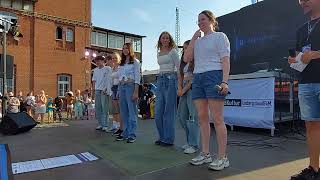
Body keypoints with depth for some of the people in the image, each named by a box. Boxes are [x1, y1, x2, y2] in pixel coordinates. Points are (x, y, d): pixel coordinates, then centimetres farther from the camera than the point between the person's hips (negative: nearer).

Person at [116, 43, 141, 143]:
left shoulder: (135, 62, 1)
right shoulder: (121, 63, 19)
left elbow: (137, 77, -6)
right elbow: (119, 77, 17)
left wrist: (136, 91, -15)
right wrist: (119, 90, 10)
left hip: (131, 86, -6)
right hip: (121, 87, 6)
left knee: (132, 110, -6)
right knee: (123, 111, 7)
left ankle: (132, 134, 0)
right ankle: (125, 133, 16)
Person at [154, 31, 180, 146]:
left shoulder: (173, 52, 0)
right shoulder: (158, 53, 18)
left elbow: (179, 67, -4)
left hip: (170, 79, -7)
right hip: (160, 80, 7)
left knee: (169, 110, -4)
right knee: (158, 111, 6)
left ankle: (168, 139, 6)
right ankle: (162, 137, 19)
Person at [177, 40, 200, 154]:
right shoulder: (184, 62, 22)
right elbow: (181, 77, 15)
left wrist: (184, 90, -11)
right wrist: (179, 88, -2)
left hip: (193, 89, -8)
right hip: (184, 90, 9)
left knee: (192, 117, -10)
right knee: (181, 116, 7)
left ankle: (194, 145, -1)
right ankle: (190, 141, 19)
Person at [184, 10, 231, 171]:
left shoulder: (220, 36, 7)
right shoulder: (197, 41, 23)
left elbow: (225, 60, -3)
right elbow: (186, 59, 12)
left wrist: (224, 81, -16)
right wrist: (194, 39, 9)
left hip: (214, 76, -6)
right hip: (197, 78, 6)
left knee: (217, 119, -8)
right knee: (202, 117, 5)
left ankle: (222, 157, -1)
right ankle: (205, 154, 13)